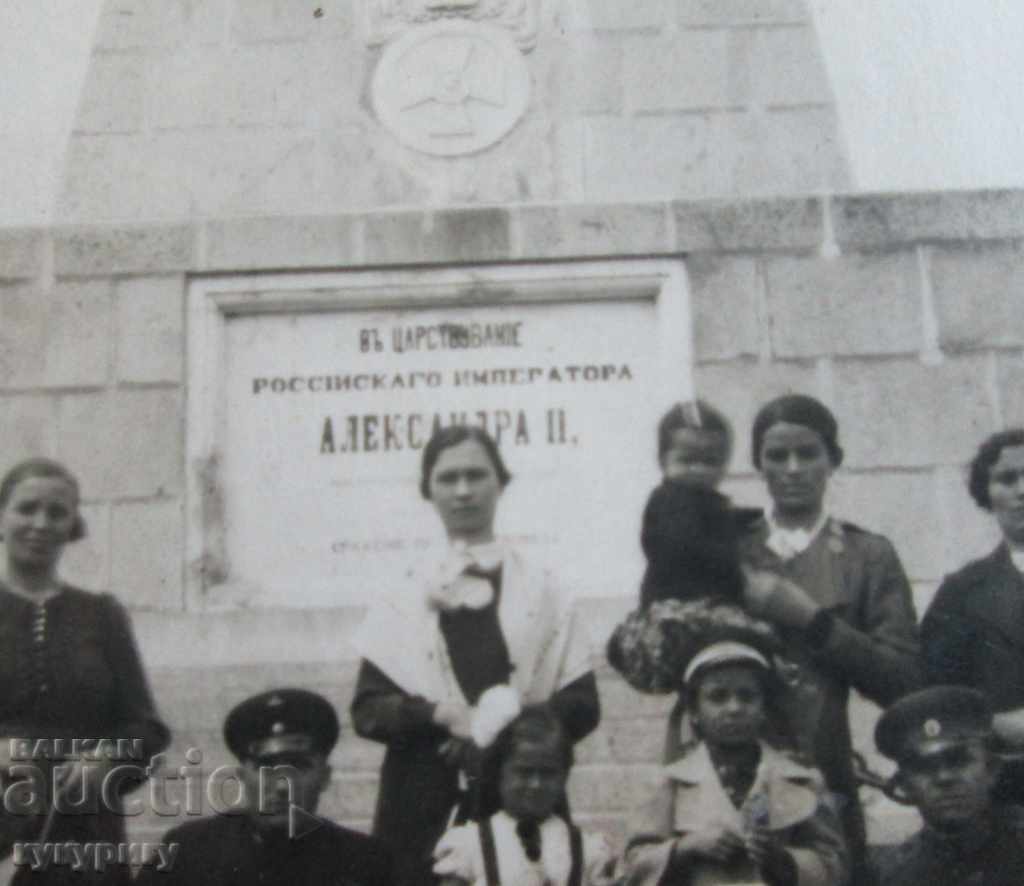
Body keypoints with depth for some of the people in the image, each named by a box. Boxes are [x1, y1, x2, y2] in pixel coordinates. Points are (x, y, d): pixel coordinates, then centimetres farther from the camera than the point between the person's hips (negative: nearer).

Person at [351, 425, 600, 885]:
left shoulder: (541, 592, 9)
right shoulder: (405, 599, 10)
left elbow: (582, 703, 4)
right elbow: (366, 709, 3)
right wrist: (443, 715, -14)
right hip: (423, 809, 0)